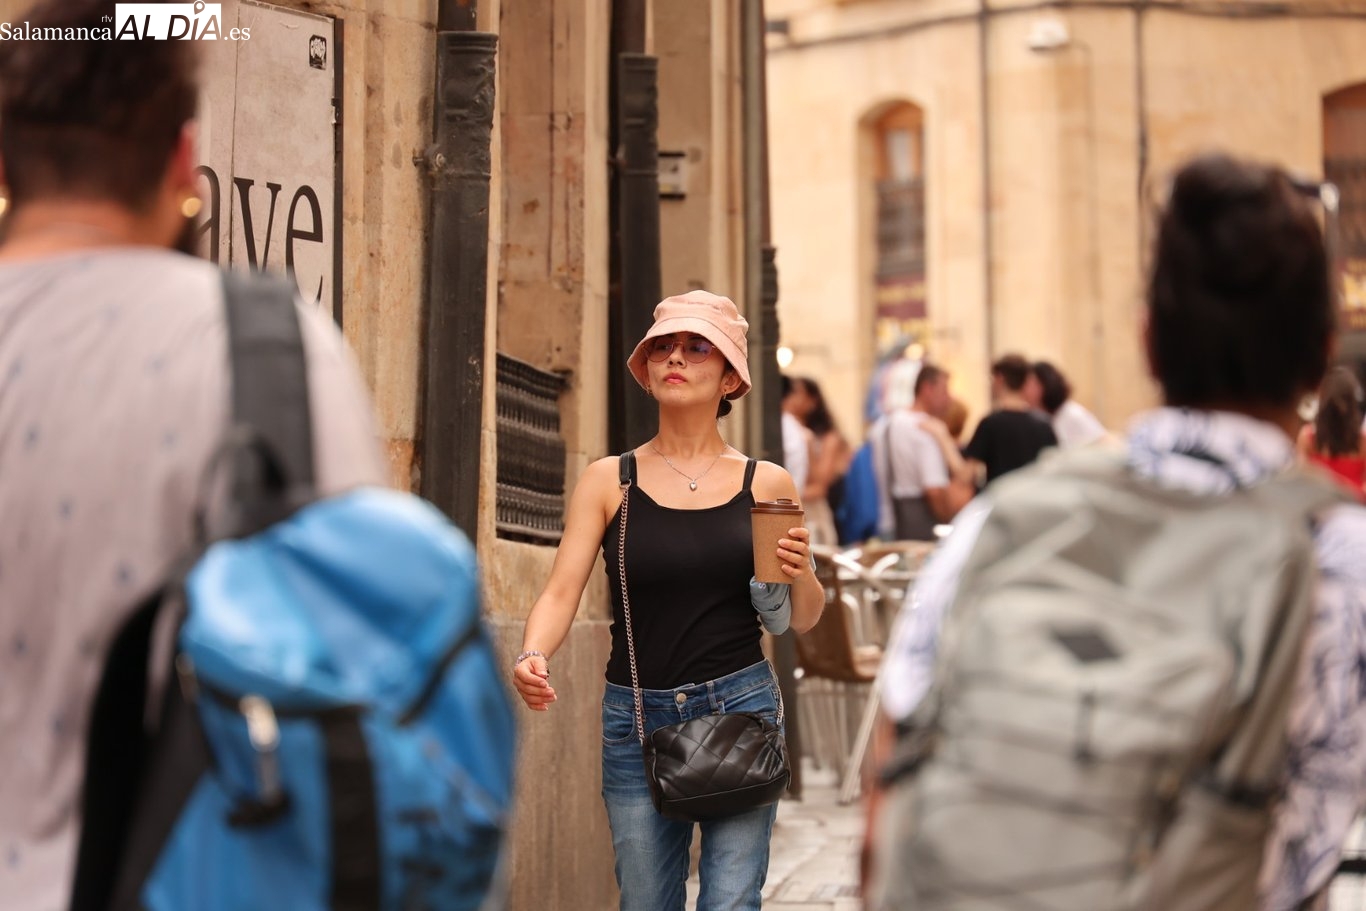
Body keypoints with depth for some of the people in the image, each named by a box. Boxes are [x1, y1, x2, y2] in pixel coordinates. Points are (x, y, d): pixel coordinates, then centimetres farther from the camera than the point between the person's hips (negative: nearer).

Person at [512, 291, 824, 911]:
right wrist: (532, 657, -23)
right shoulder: (608, 481, 4)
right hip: (636, 715, 1)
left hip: (741, 708, -1)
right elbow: (561, 592, -3)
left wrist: (801, 575, -12)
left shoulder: (765, 483, 4)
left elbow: (803, 621, 10)